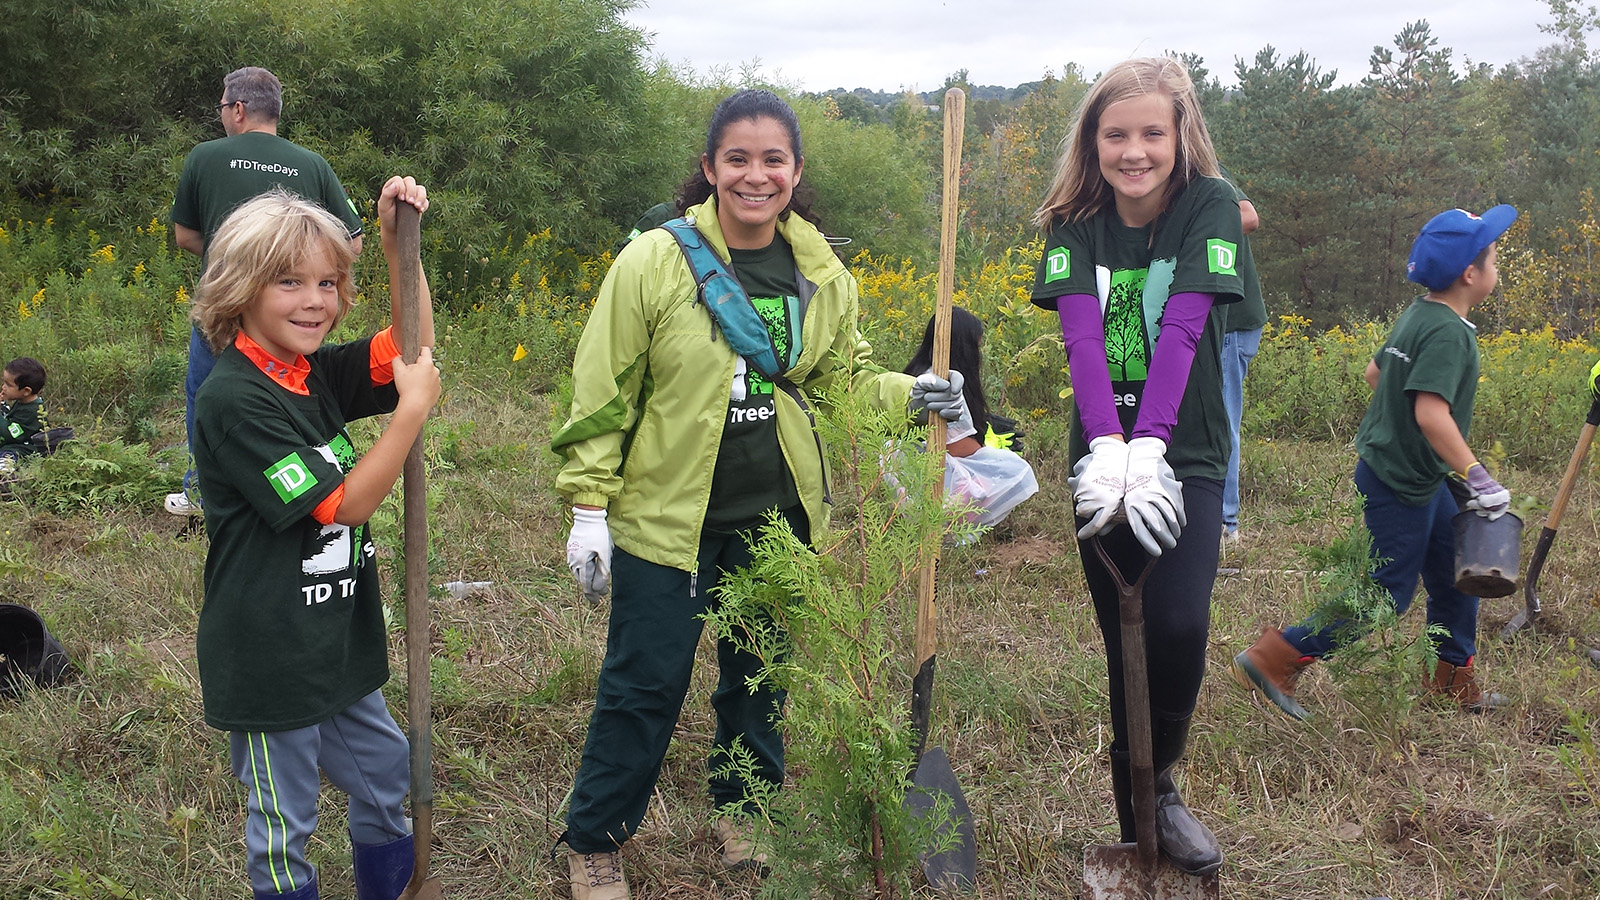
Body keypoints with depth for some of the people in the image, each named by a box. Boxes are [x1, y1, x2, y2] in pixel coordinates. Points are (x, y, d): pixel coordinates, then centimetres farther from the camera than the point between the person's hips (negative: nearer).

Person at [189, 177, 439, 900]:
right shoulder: (234, 399, -22)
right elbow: (344, 504, -21)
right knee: (283, 828, 10)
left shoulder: (315, 374, 1)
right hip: (270, 659, -8)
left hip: (338, 642, 8)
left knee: (386, 776, 22)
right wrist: (413, 408, -21)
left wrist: (398, 241, -5)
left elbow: (412, 349, 7)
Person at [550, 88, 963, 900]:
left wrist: (909, 394, -6)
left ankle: (743, 807, 44)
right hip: (667, 515, -4)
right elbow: (602, 392, -8)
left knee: (760, 674, 19)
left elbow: (841, 377, 13)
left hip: (778, 515, 4)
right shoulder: (653, 262, -12)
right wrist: (589, 506, -11)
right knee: (644, 685, 5)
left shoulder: (821, 274, 1)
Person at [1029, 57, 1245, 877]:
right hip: (1101, 454, 2)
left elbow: (1182, 328, -19)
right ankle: (1133, 815, 22)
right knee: (1122, 642, 6)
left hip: (1185, 454, -2)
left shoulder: (1210, 205, -6)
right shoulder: (1075, 222, -1)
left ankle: (1158, 785, 9)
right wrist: (1108, 447, -32)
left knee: (1178, 627, -18)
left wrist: (1147, 445, -31)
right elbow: (1080, 332, -16)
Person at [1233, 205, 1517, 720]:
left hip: (1422, 481, 10)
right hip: (1400, 488, -10)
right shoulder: (1449, 334, -24)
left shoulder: (1417, 314, 5)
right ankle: (1271, 659, 4)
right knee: (1384, 597, -1)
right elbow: (1431, 415, -33)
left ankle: (1453, 681, 32)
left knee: (1457, 573, 18)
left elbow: (1375, 372, 17)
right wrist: (1478, 478, -29)